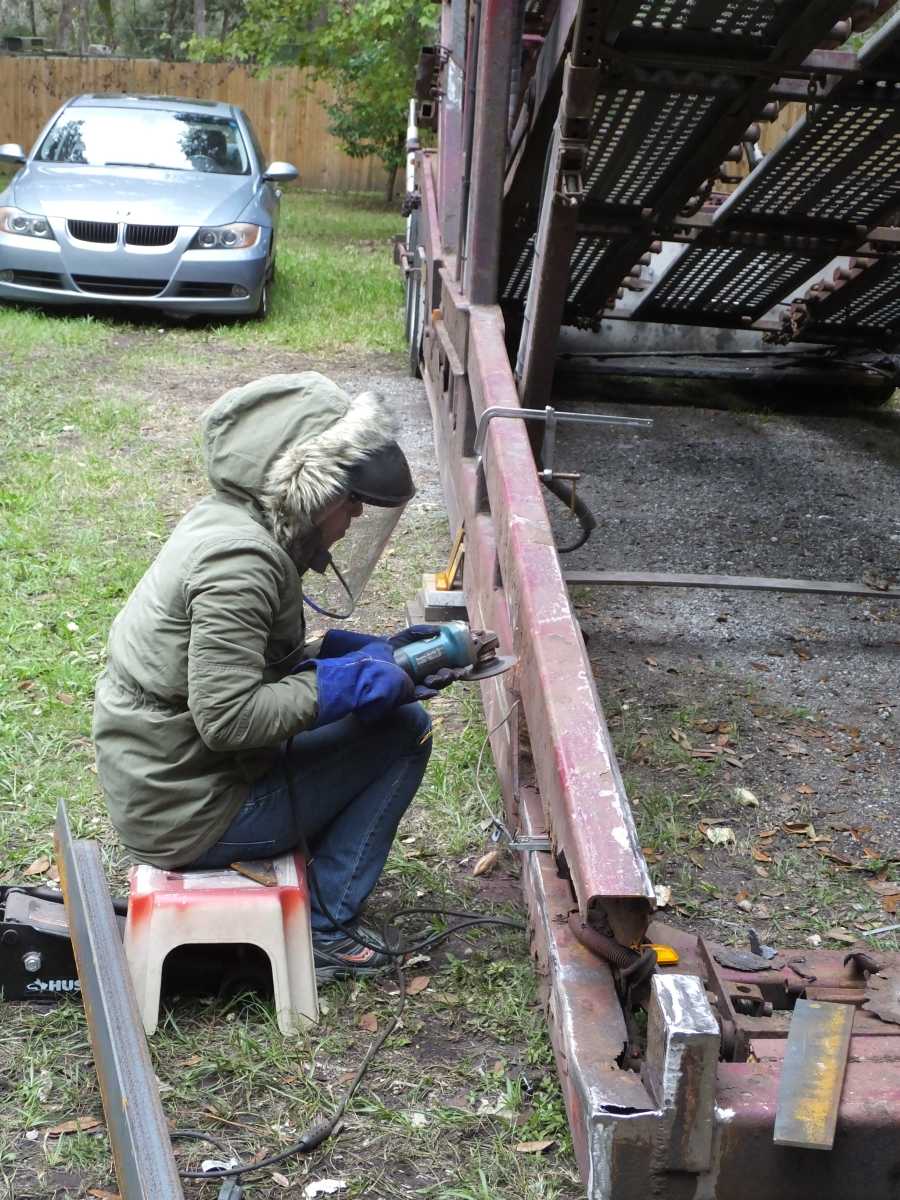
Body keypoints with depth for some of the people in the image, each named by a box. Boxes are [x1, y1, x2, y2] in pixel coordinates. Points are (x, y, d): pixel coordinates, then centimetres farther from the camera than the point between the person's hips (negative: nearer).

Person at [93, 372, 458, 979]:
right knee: (405, 730, -6)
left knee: (392, 715, 18)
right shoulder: (239, 559, -26)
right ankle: (323, 928, 4)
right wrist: (348, 682, -19)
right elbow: (228, 716, -28)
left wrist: (368, 652, 3)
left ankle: (316, 899, 21)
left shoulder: (228, 522, 4)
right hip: (192, 811, -9)